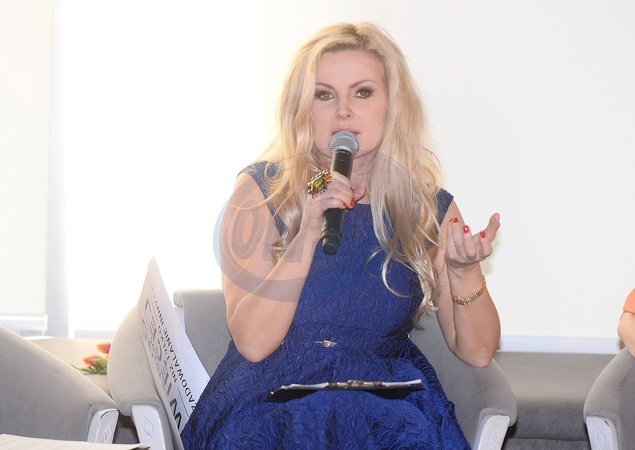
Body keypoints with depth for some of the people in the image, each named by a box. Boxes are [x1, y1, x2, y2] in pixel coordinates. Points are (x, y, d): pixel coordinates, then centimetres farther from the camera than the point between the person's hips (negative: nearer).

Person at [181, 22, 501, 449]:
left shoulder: (430, 208, 6)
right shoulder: (262, 191, 1)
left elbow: (478, 351, 7)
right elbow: (252, 342, -8)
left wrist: (464, 272, -13)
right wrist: (308, 233, -19)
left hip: (384, 401, 3)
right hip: (273, 395, -2)